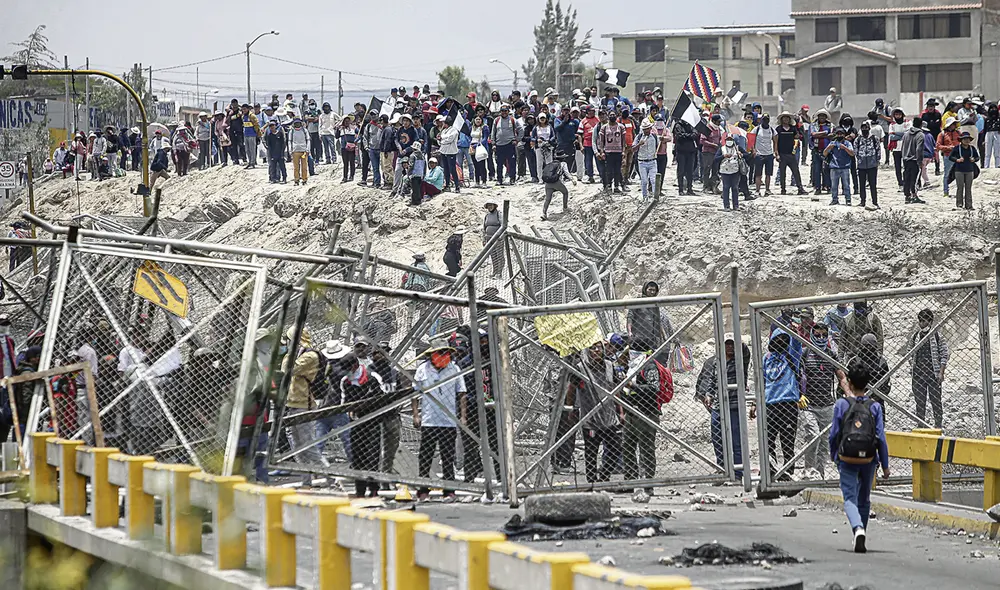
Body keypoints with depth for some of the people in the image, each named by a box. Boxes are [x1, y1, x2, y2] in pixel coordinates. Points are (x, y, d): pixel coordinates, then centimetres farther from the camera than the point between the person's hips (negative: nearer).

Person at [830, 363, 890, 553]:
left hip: (847, 459, -2)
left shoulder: (842, 405, -4)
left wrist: (834, 456, 18)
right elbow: (881, 438, -2)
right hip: (869, 459, 2)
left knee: (850, 498, -6)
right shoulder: (874, 407, -1)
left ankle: (858, 529, -32)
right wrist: (885, 466, 5)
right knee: (864, 499, 19)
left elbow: (834, 434, 0)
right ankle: (861, 533, 30)